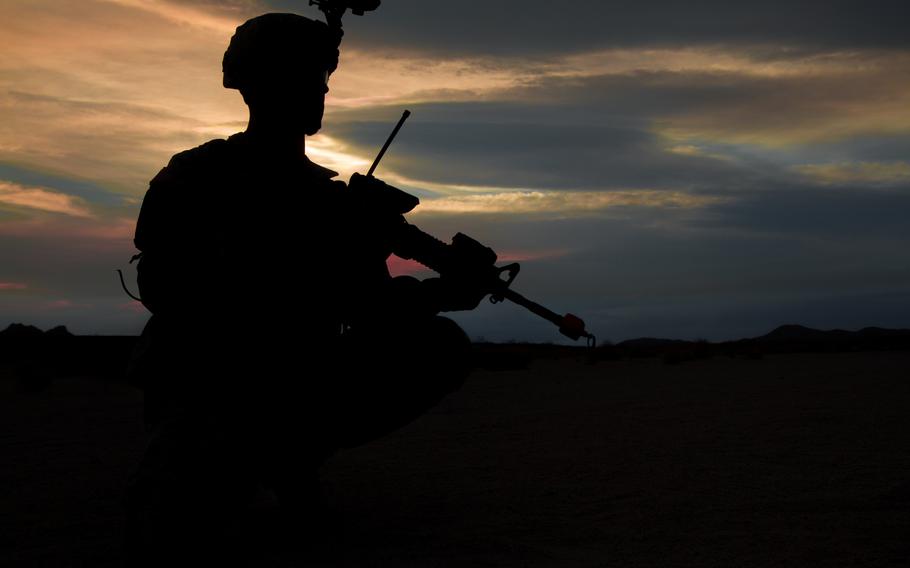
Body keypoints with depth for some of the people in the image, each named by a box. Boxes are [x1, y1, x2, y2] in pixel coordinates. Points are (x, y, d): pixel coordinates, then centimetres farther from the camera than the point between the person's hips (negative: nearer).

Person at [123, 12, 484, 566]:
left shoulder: (337, 199, 12)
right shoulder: (198, 180, -3)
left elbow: (373, 311, 8)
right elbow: (163, 287, -19)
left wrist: (442, 290, -14)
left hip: (300, 386, 7)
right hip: (203, 386, -7)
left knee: (442, 345, -12)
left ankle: (288, 453, -1)